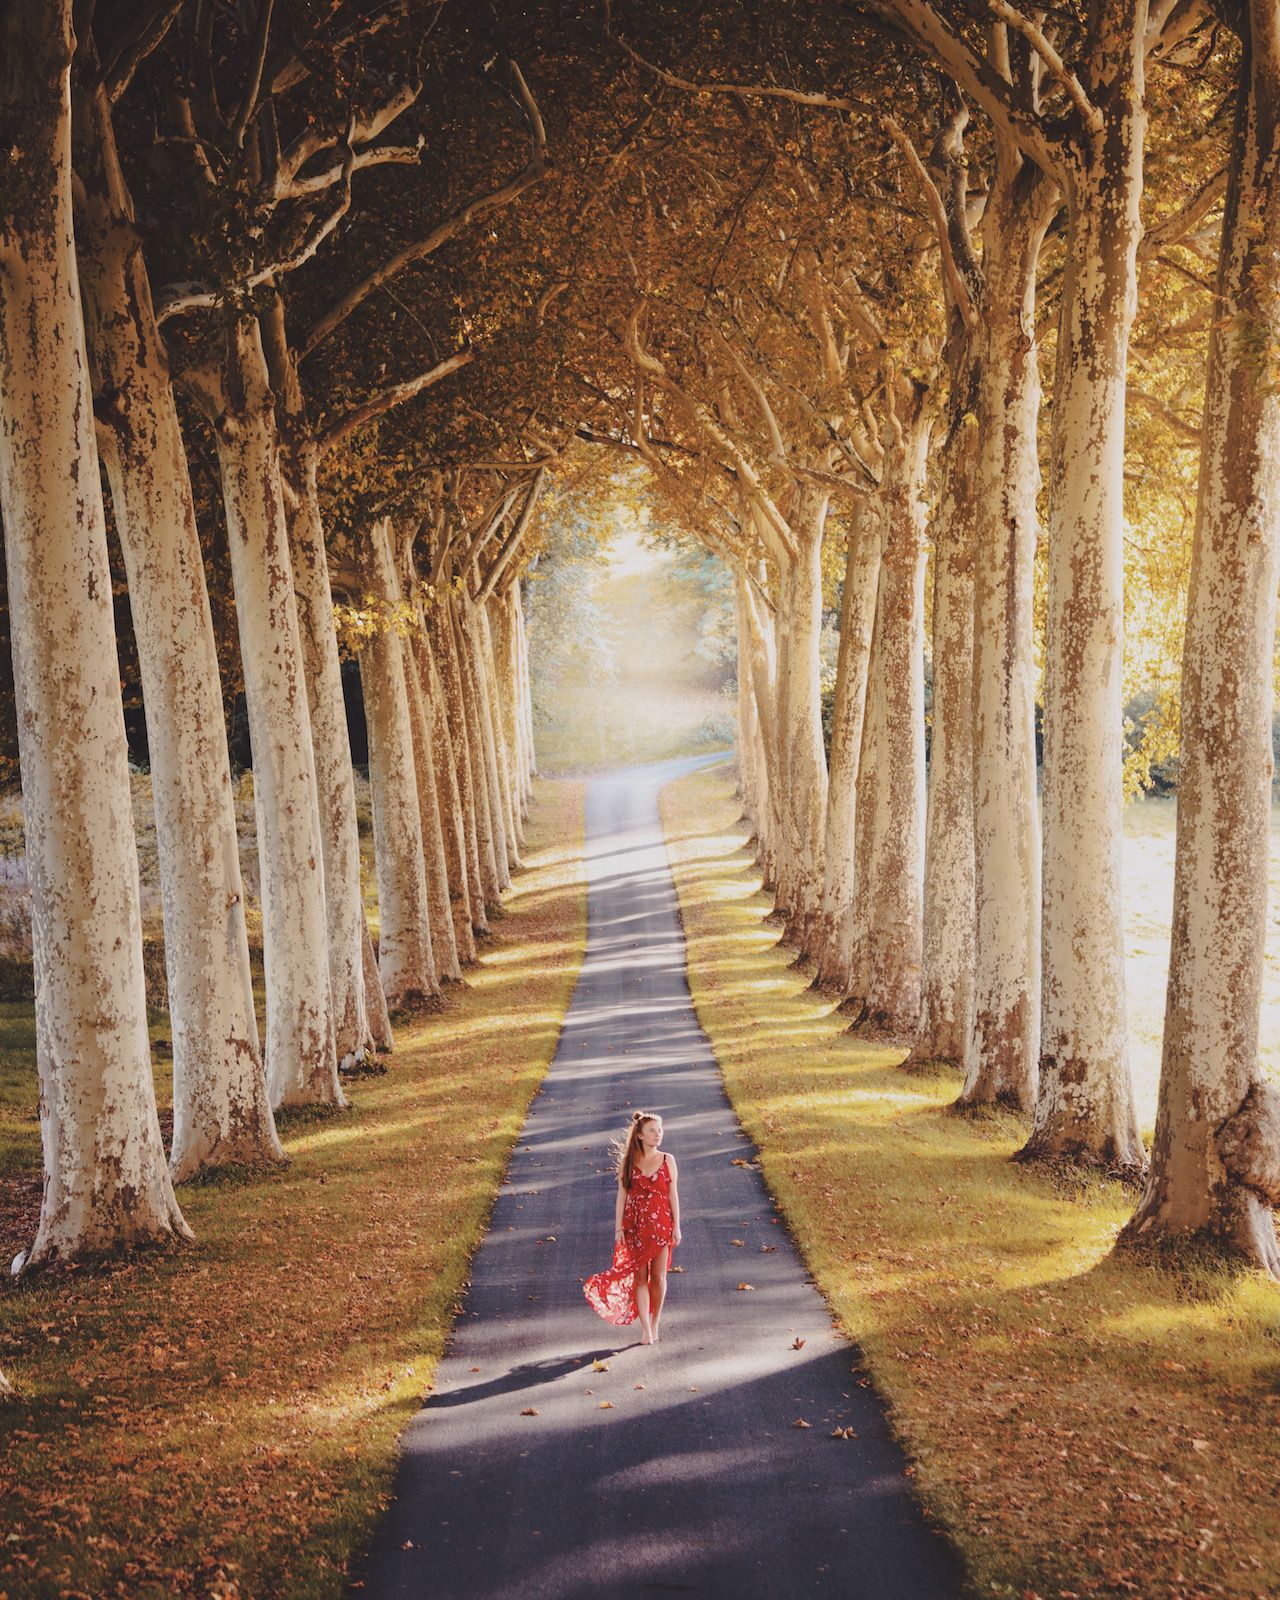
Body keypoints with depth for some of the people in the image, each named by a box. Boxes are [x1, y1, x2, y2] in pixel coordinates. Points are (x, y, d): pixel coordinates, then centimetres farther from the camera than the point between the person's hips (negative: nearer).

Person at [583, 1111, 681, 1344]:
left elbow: (673, 1195, 4)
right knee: (640, 1277, -1)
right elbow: (621, 1196, 3)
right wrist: (618, 1228, -2)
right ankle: (645, 1329, 2)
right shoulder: (628, 1162, 1)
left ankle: (655, 1323, 20)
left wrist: (676, 1226, 1)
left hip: (661, 1224, 0)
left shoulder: (667, 1160, 2)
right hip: (635, 1226, 0)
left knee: (658, 1277, 4)